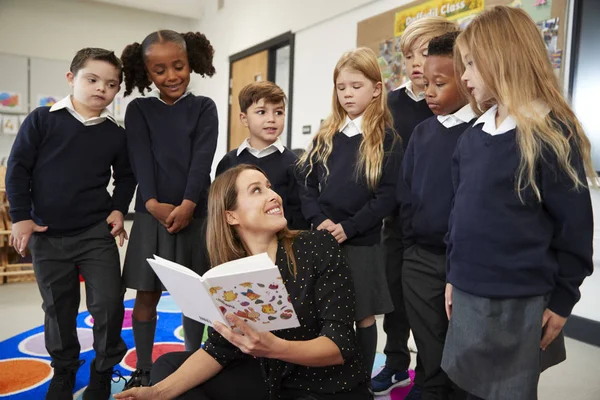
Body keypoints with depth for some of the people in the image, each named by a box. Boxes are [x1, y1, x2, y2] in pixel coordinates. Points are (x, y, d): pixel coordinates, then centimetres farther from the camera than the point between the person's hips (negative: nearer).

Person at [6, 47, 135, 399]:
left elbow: (126, 176, 13)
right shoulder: (42, 120, -5)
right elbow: (18, 168, -3)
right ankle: (64, 370, 35)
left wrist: (119, 209, -1)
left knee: (108, 304, -3)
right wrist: (21, 217, -6)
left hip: (97, 233, 1)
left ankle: (104, 371, 20)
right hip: (47, 236, 0)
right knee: (58, 309, 14)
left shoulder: (116, 133, 0)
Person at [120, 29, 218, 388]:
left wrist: (187, 204, -20)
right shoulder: (139, 110, 7)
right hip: (152, 213, 1)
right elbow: (141, 161, -5)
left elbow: (202, 159, -8)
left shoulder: (204, 107, 5)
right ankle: (143, 370, 23)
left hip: (195, 214, 0)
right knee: (147, 293, 7)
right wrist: (153, 203, -19)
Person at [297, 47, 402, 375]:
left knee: (363, 316, 10)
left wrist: (348, 227, -16)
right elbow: (307, 181, 5)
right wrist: (319, 220, -11)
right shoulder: (326, 135, 9)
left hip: (361, 242, -3)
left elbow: (387, 195, -9)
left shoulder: (386, 139, -3)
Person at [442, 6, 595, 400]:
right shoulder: (473, 135, 6)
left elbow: (574, 224, -11)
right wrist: (454, 276, 12)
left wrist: (562, 299, -7)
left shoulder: (553, 132, -12)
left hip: (521, 300, -6)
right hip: (469, 293, 6)